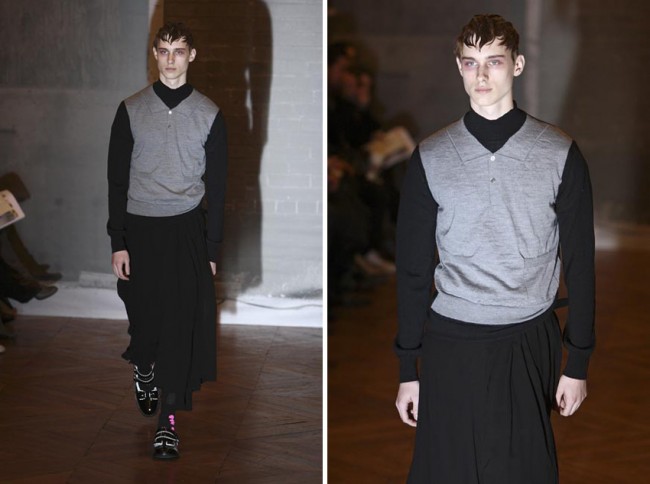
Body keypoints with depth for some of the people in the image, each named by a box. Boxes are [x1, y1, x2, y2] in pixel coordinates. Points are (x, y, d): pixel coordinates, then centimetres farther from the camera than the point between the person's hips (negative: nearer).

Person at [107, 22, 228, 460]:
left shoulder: (209, 115, 2)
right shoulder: (132, 110, 2)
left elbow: (217, 185, 5)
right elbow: (117, 178, 2)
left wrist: (211, 250, 1)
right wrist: (118, 243, -4)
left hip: (186, 229, -1)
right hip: (140, 227, 1)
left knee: (181, 321, -8)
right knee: (144, 316, 8)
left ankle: (168, 421, -5)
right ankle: (144, 368, 42)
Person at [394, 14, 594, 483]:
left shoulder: (560, 154, -2)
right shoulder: (431, 157, 1)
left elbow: (580, 264, 2)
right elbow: (413, 268, 5)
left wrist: (578, 364, 1)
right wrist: (408, 370, 5)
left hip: (530, 342, -1)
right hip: (449, 344, 1)